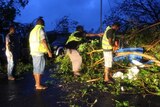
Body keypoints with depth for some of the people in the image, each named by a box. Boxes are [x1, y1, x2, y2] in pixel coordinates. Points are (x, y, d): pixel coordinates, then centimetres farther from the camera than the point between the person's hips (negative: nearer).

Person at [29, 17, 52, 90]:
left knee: (36, 68, 14)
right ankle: (38, 85, -3)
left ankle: (37, 83, 23)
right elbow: (43, 42, -18)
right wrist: (49, 51, -15)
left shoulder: (32, 31, 16)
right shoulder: (41, 30, -10)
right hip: (39, 52, -9)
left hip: (33, 52, 9)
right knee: (39, 68, -6)